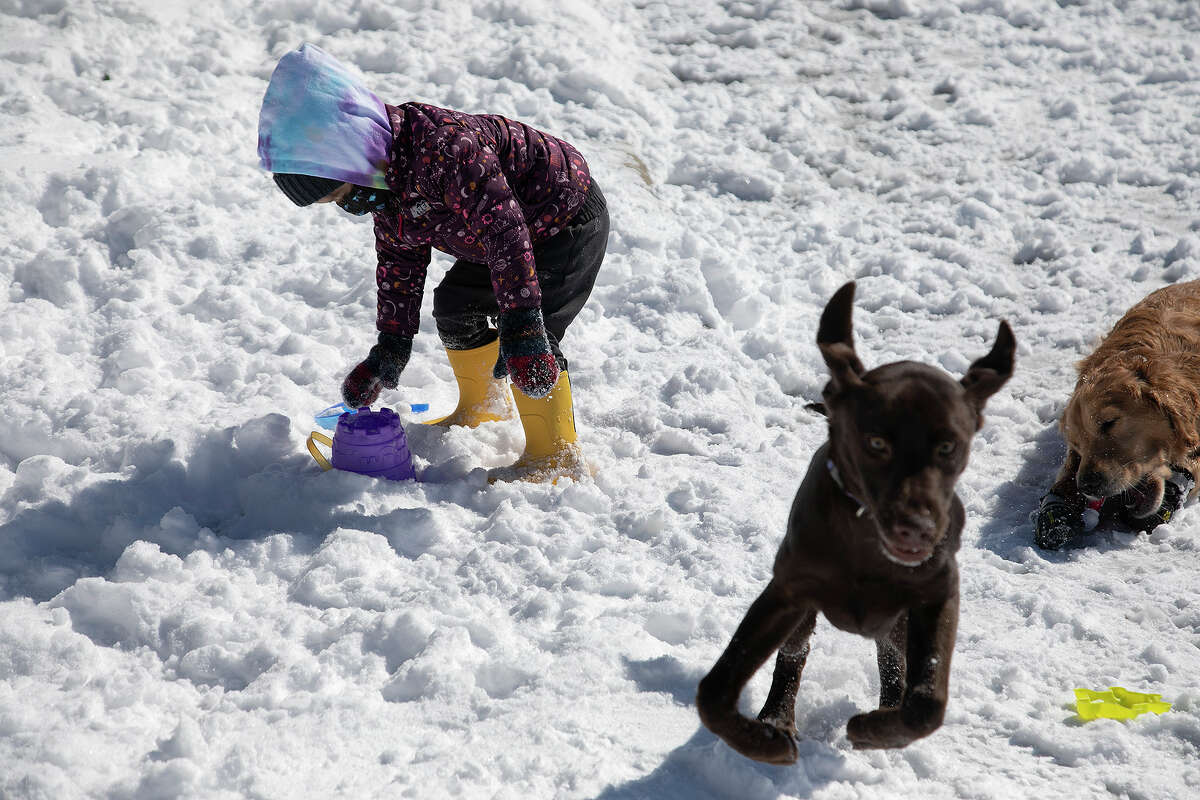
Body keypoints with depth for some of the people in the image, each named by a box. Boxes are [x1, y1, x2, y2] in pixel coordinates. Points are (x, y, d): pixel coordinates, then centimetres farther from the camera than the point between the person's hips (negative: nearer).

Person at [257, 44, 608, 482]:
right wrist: (390, 347, 3)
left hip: (568, 223, -10)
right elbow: (399, 266, 7)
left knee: (531, 335, -20)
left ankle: (556, 455, -8)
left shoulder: (444, 146, -37)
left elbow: (503, 227, -40)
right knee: (455, 303, 18)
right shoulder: (384, 183, -3)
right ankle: (483, 410, 38)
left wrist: (520, 323, -43)